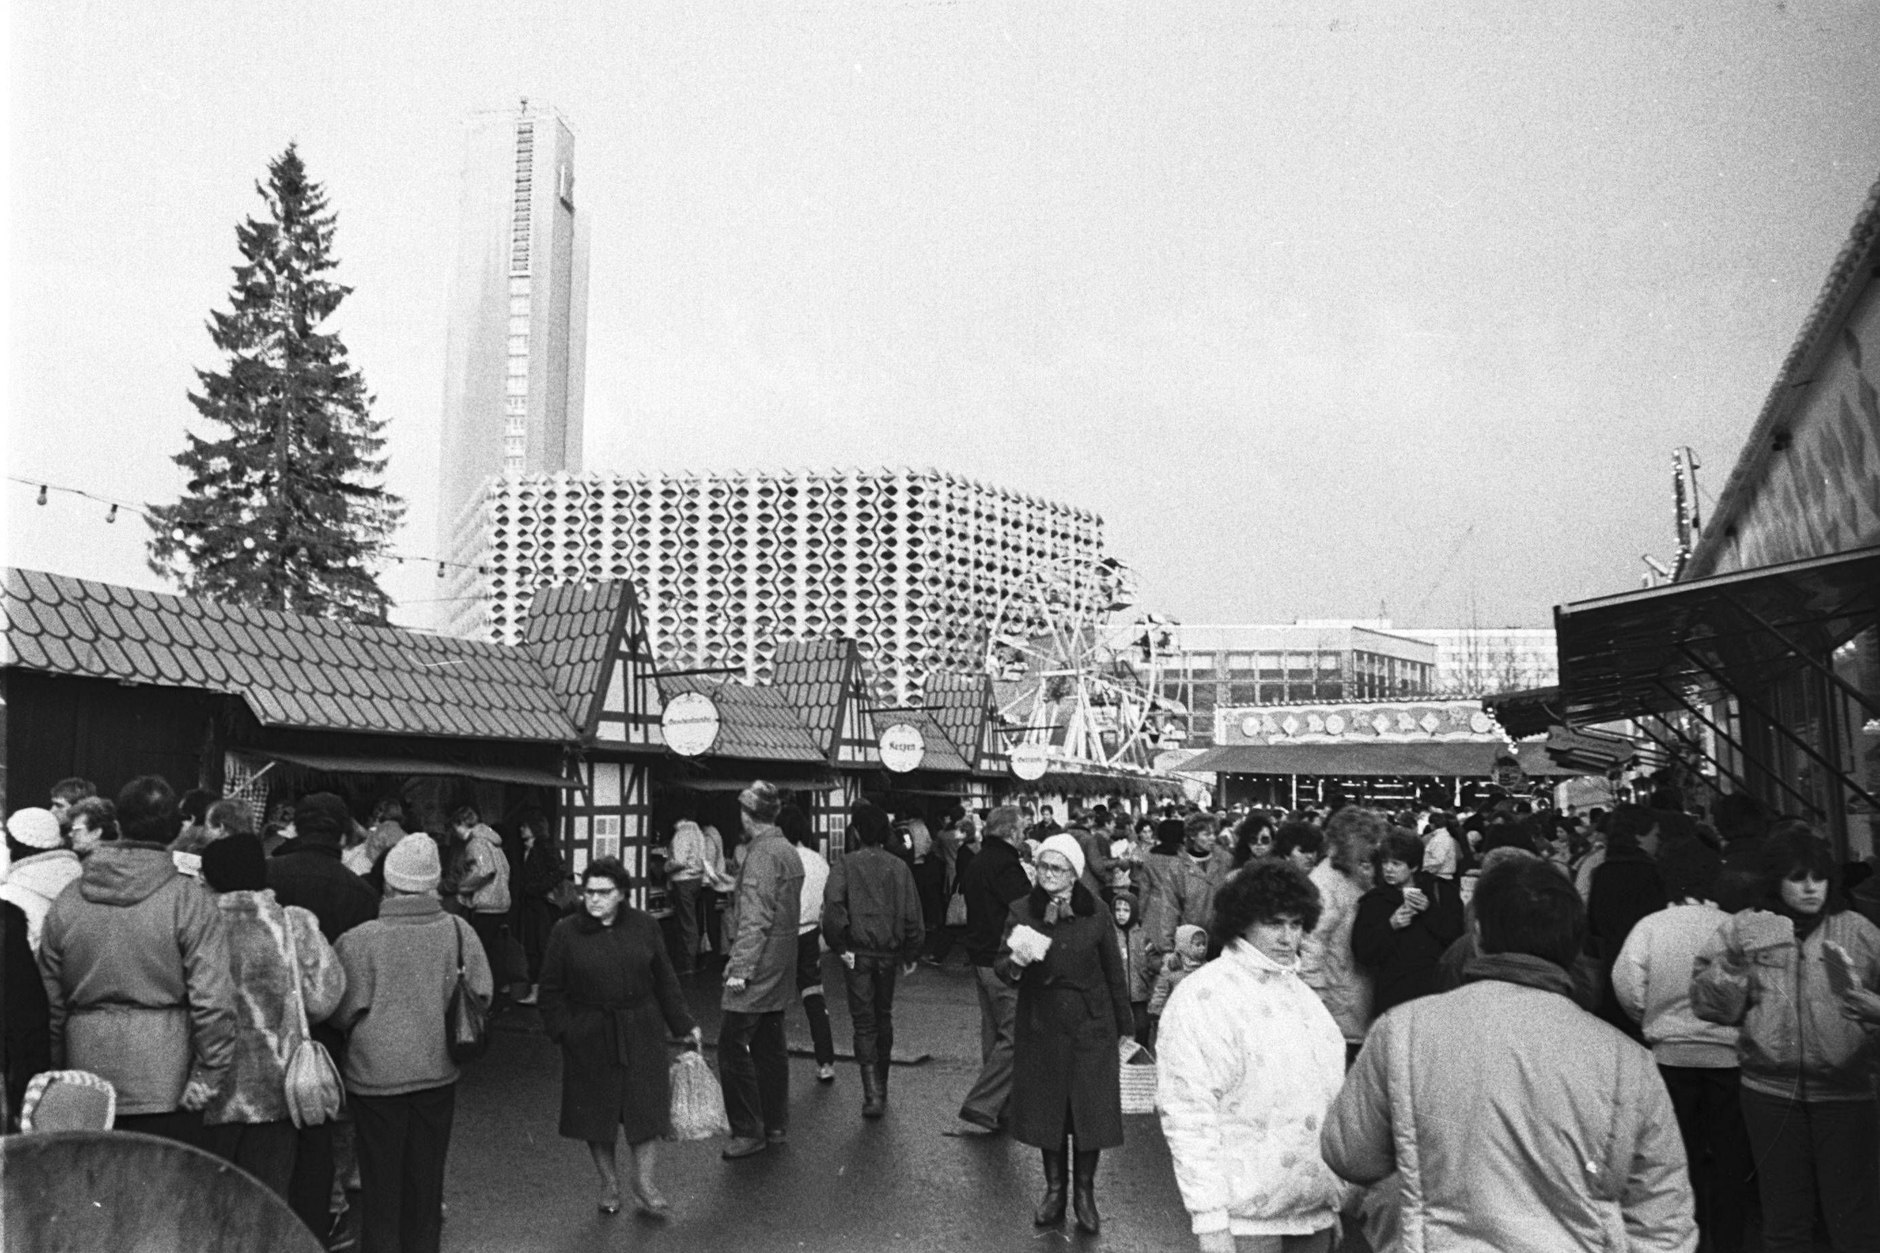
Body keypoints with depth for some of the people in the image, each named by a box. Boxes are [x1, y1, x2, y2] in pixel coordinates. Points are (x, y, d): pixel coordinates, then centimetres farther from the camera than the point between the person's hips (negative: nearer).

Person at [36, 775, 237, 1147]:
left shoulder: (67, 901, 3)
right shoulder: (189, 899, -11)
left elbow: (50, 1000, 9)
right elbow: (212, 1000, -16)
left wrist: (55, 1069, 18)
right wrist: (209, 1071, -8)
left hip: (87, 1076, 4)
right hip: (165, 1083, -4)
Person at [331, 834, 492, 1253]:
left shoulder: (357, 940, -16)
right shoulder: (458, 930, -11)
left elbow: (345, 1011, -9)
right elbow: (483, 993, -3)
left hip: (377, 1073, -2)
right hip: (438, 1072, 2)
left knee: (382, 1186, 13)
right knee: (426, 1182, 18)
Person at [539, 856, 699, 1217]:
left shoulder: (644, 927, 0)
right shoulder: (565, 932, -5)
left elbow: (664, 980, 6)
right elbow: (552, 990, 1)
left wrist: (684, 1024, 5)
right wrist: (562, 1031, -8)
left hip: (641, 1032, 1)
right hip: (589, 1037, -1)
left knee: (647, 1104, 2)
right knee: (597, 1110, 9)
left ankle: (644, 1181, 19)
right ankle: (609, 1183, 28)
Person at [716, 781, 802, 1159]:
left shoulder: (761, 853, -17)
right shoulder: (789, 851, 12)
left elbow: (755, 918, -22)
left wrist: (740, 968, -21)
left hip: (757, 969, -10)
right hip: (782, 966, 10)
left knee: (732, 1045, -4)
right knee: (769, 1046, 15)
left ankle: (749, 1131, 0)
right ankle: (775, 1125, 22)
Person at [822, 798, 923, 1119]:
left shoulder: (845, 865, -9)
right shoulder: (899, 867, 1)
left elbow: (832, 908, -21)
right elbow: (912, 913, 2)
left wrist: (839, 946, -10)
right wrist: (911, 953, 11)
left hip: (858, 953, -3)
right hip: (889, 952, 3)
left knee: (864, 1023, 1)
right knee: (883, 1018, 19)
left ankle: (873, 1094, -10)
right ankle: (880, 1087, 30)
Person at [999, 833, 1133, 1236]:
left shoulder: (1096, 915, -6)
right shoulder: (1023, 912, -4)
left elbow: (1114, 973, 2)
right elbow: (1001, 966, -5)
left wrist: (1125, 1027, 5)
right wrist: (1014, 963, -29)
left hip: (1091, 1026, -1)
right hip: (1041, 1025, 1)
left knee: (1091, 1109, 3)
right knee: (1047, 1108, 9)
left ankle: (1084, 1194, 19)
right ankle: (1054, 1190, 26)